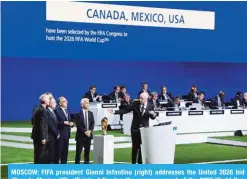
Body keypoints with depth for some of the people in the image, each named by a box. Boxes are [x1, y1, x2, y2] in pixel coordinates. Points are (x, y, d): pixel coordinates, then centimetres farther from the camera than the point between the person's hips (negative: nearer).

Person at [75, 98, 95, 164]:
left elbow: (92, 123, 6)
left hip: (89, 135, 4)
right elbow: (78, 125, -10)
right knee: (78, 151, -3)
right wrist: (85, 131, -17)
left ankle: (86, 163, 12)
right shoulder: (78, 114, -2)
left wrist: (90, 131, -11)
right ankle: (77, 163, 0)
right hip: (80, 135, -4)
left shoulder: (90, 113, 12)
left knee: (87, 151, 7)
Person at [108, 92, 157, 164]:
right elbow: (126, 110, -6)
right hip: (135, 129, 0)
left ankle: (140, 162, 14)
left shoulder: (150, 106, -7)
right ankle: (133, 163, 16)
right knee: (135, 147, 7)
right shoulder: (136, 104, -8)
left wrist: (153, 114, -24)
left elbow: (152, 117, 0)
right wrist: (114, 112, -13)